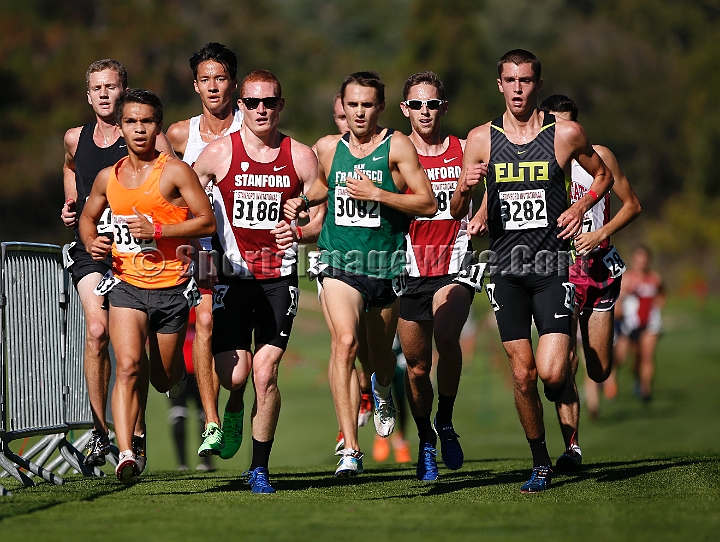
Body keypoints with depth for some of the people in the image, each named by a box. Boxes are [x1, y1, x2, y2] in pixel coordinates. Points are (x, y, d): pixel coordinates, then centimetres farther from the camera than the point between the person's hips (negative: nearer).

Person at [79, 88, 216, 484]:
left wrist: (156, 231, -17)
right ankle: (126, 454, -26)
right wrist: (90, 242, 3)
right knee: (128, 366, -20)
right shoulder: (108, 178, 8)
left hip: (171, 288, -2)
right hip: (126, 285, 2)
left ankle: (188, 362, 51)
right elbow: (88, 217, 26)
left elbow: (207, 222, -8)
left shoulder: (175, 172, -5)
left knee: (164, 379, 11)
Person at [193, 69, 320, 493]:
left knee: (265, 375, -7)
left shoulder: (301, 157, 2)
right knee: (234, 375, -9)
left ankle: (260, 466, 7)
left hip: (279, 278, 0)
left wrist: (297, 232, -14)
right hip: (231, 277, 0)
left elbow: (322, 220, 6)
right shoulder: (218, 153, -1)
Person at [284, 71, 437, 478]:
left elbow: (428, 204, -9)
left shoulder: (397, 146, -4)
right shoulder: (328, 148, 6)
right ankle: (350, 449, -27)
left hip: (386, 264, 0)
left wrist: (376, 193, -16)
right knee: (344, 341, -23)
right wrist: (302, 202, 8)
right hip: (340, 261, 0)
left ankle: (382, 393, 56)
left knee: (381, 356, 15)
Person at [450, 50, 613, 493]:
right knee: (523, 375, 3)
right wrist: (465, 192, -16)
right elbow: (456, 212, 7)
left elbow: (603, 175, 17)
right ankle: (541, 463, 19)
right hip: (506, 269, 2)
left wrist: (582, 207, -2)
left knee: (552, 373, -15)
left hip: (552, 267, -2)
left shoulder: (566, 134, 0)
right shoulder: (481, 139, 4)